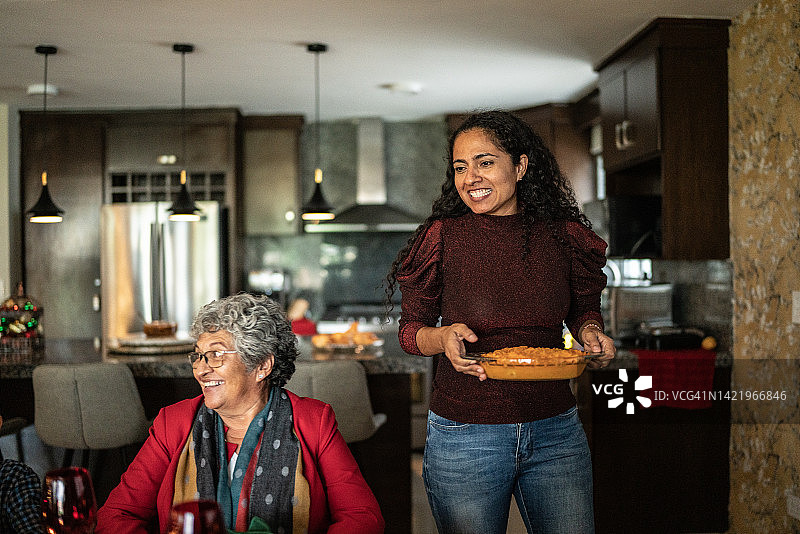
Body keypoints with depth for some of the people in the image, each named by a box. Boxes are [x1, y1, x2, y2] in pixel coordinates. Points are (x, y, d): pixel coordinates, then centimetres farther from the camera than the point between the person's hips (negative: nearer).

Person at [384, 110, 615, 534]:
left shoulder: (563, 236, 0)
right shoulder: (442, 236, -6)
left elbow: (584, 309, 16)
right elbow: (410, 331, 1)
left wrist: (590, 331, -7)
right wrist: (443, 336, -20)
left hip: (556, 433, 2)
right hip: (464, 433, -2)